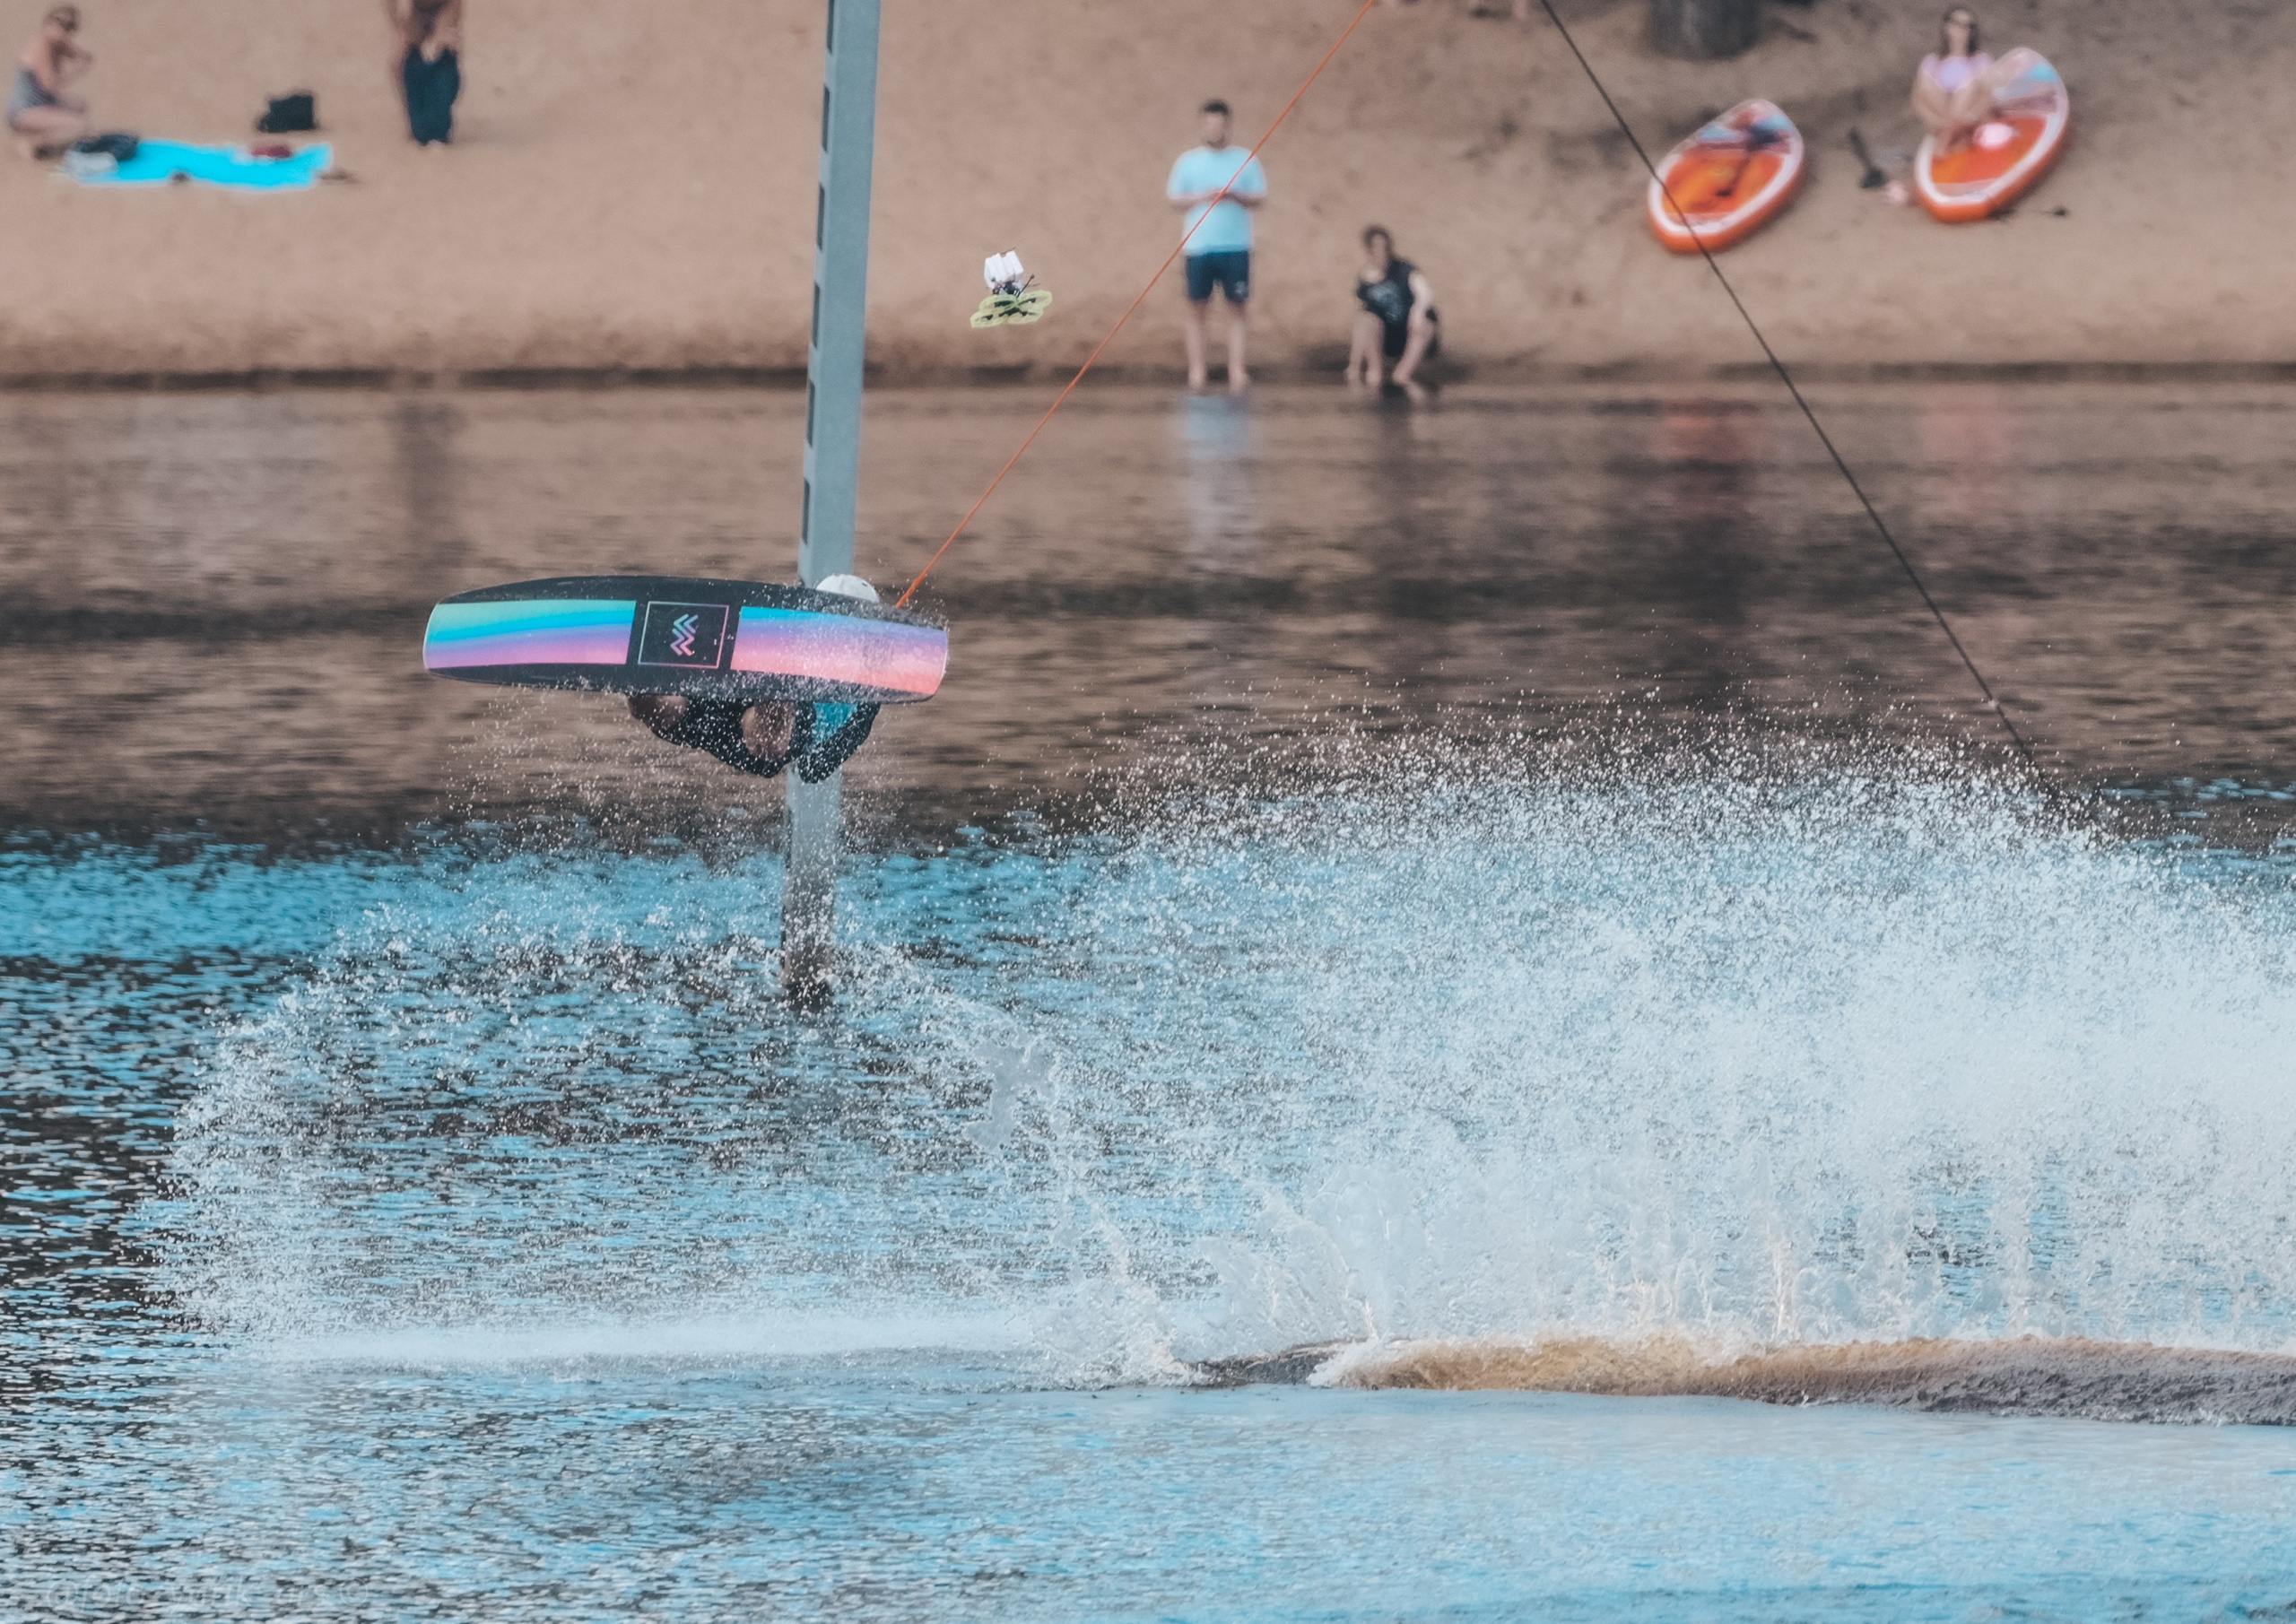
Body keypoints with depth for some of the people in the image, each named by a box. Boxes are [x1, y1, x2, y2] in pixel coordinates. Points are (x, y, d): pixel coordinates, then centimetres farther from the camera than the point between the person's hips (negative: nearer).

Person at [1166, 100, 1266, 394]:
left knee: (1236, 309, -3)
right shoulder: (1188, 161, 8)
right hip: (1199, 246, 0)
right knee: (1197, 309, -1)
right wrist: (1203, 197, -10)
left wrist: (1235, 196, -13)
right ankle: (1196, 372, 1)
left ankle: (1237, 372, -4)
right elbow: (1175, 200, 7)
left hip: (1236, 246, 0)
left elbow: (1259, 198, 6)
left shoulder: (1245, 160, 7)